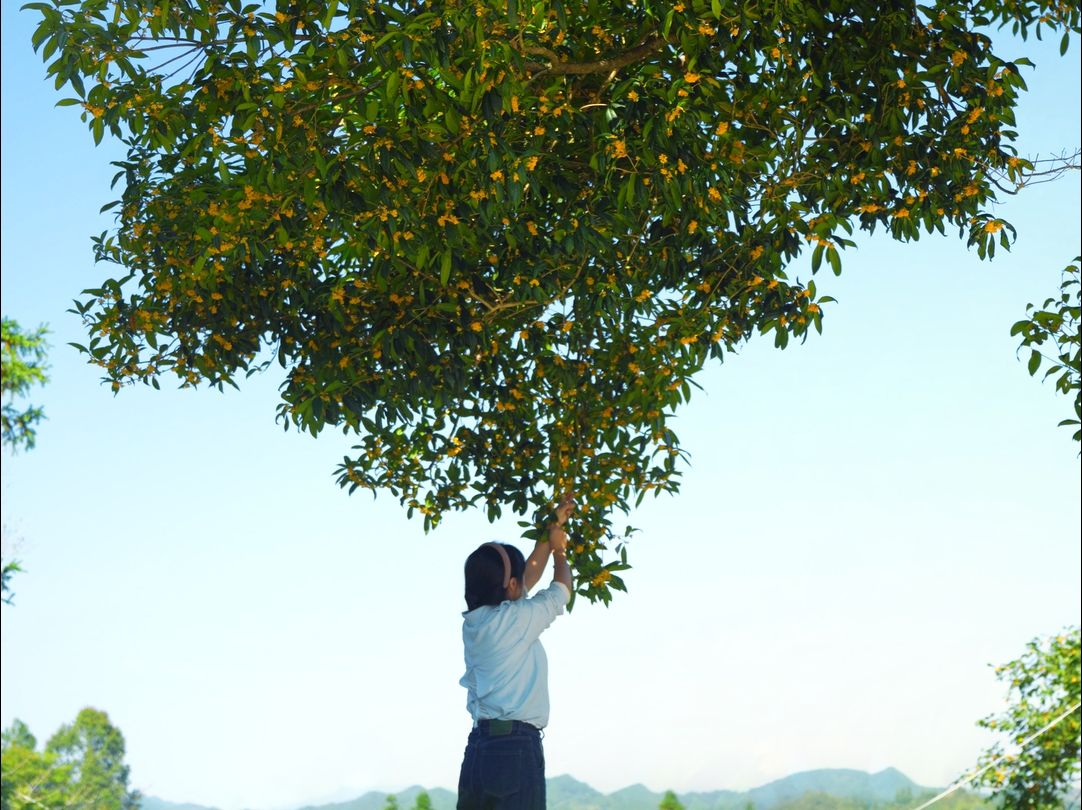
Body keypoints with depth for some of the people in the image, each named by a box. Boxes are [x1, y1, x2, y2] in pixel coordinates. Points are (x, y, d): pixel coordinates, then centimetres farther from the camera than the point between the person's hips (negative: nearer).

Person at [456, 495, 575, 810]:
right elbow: (561, 590, 8)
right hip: (516, 746, -8)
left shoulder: (473, 621, 12)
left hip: (479, 746, 8)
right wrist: (559, 549, 27)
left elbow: (530, 575, 24)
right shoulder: (514, 619, -10)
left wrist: (553, 526, 31)